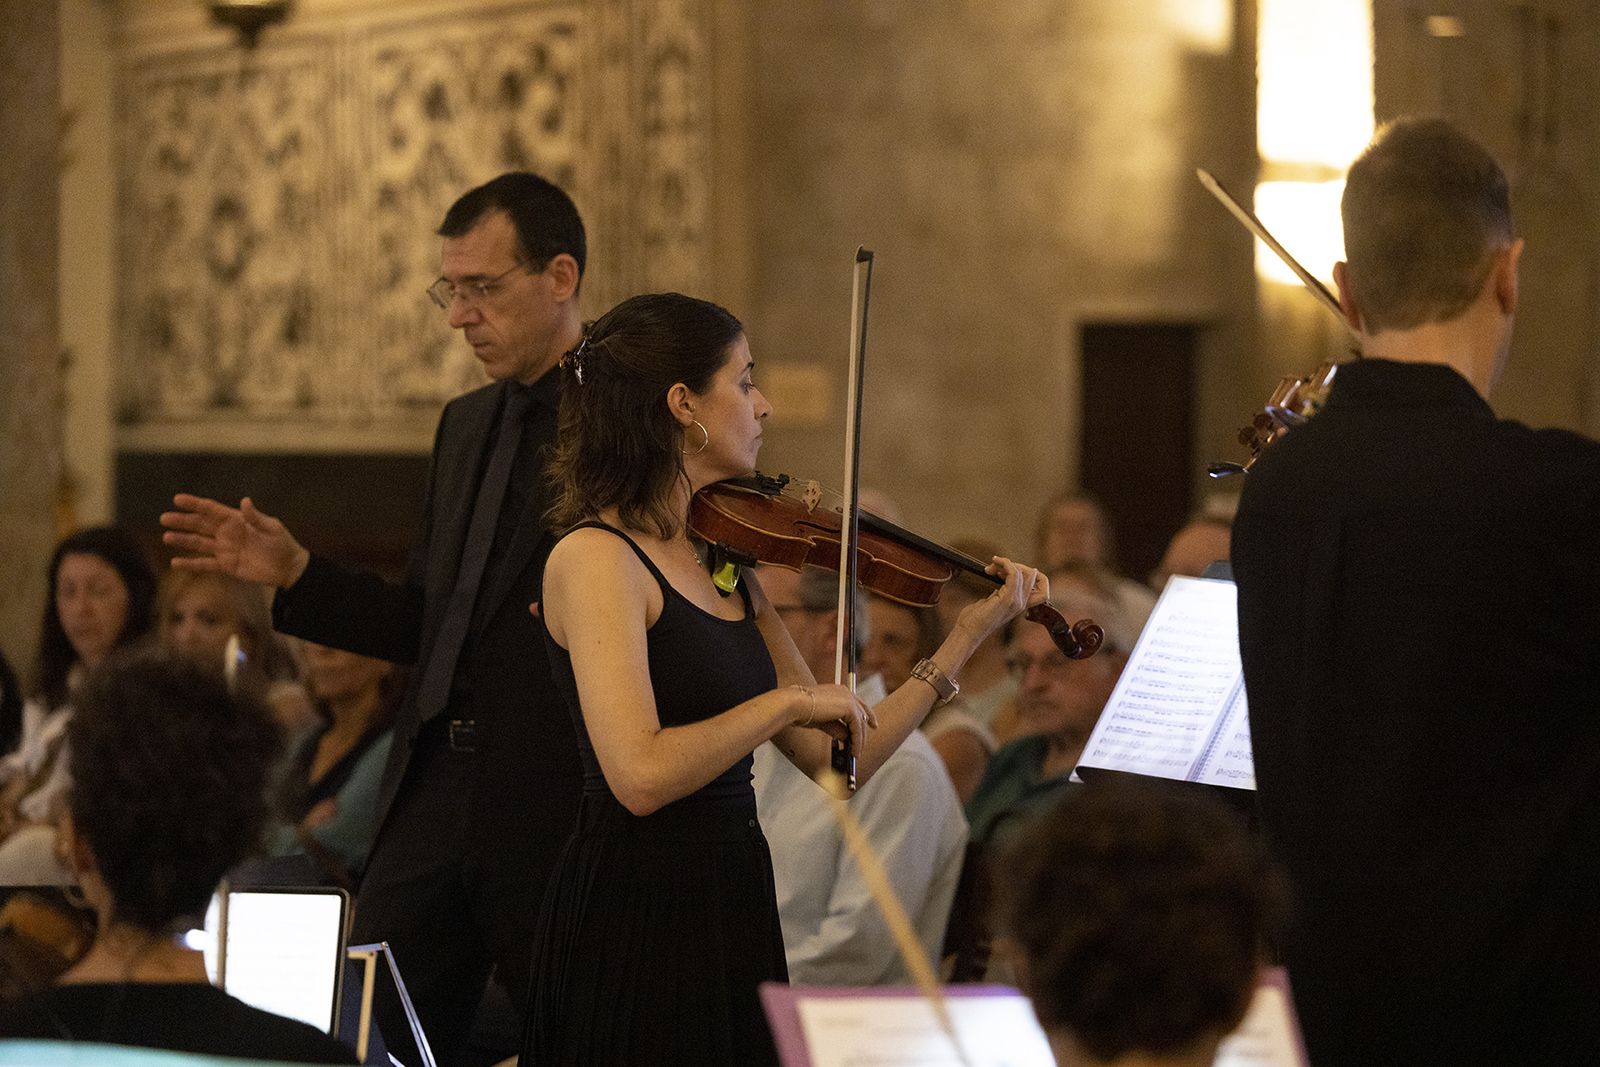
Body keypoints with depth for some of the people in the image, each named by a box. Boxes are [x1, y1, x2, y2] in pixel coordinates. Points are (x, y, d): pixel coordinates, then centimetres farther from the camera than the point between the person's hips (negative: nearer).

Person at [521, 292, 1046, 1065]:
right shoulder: (595, 557, -13)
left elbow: (835, 761, 11)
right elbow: (640, 775, -24)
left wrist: (969, 636, 12)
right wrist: (790, 700, -16)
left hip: (736, 910, 8)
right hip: (636, 921, -8)